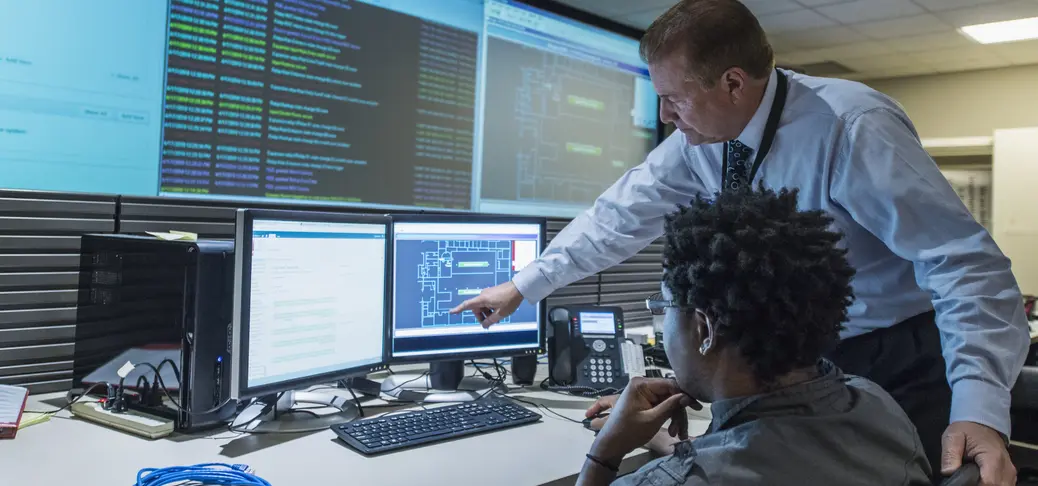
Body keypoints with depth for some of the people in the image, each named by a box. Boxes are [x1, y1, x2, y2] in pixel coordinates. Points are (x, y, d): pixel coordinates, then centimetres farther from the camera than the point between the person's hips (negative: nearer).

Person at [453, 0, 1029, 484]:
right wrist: (522, 286, 3)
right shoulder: (701, 138, -9)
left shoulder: (853, 127, -27)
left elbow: (967, 262, -28)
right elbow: (624, 216, -1)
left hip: (896, 365, -5)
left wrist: (978, 407, -40)